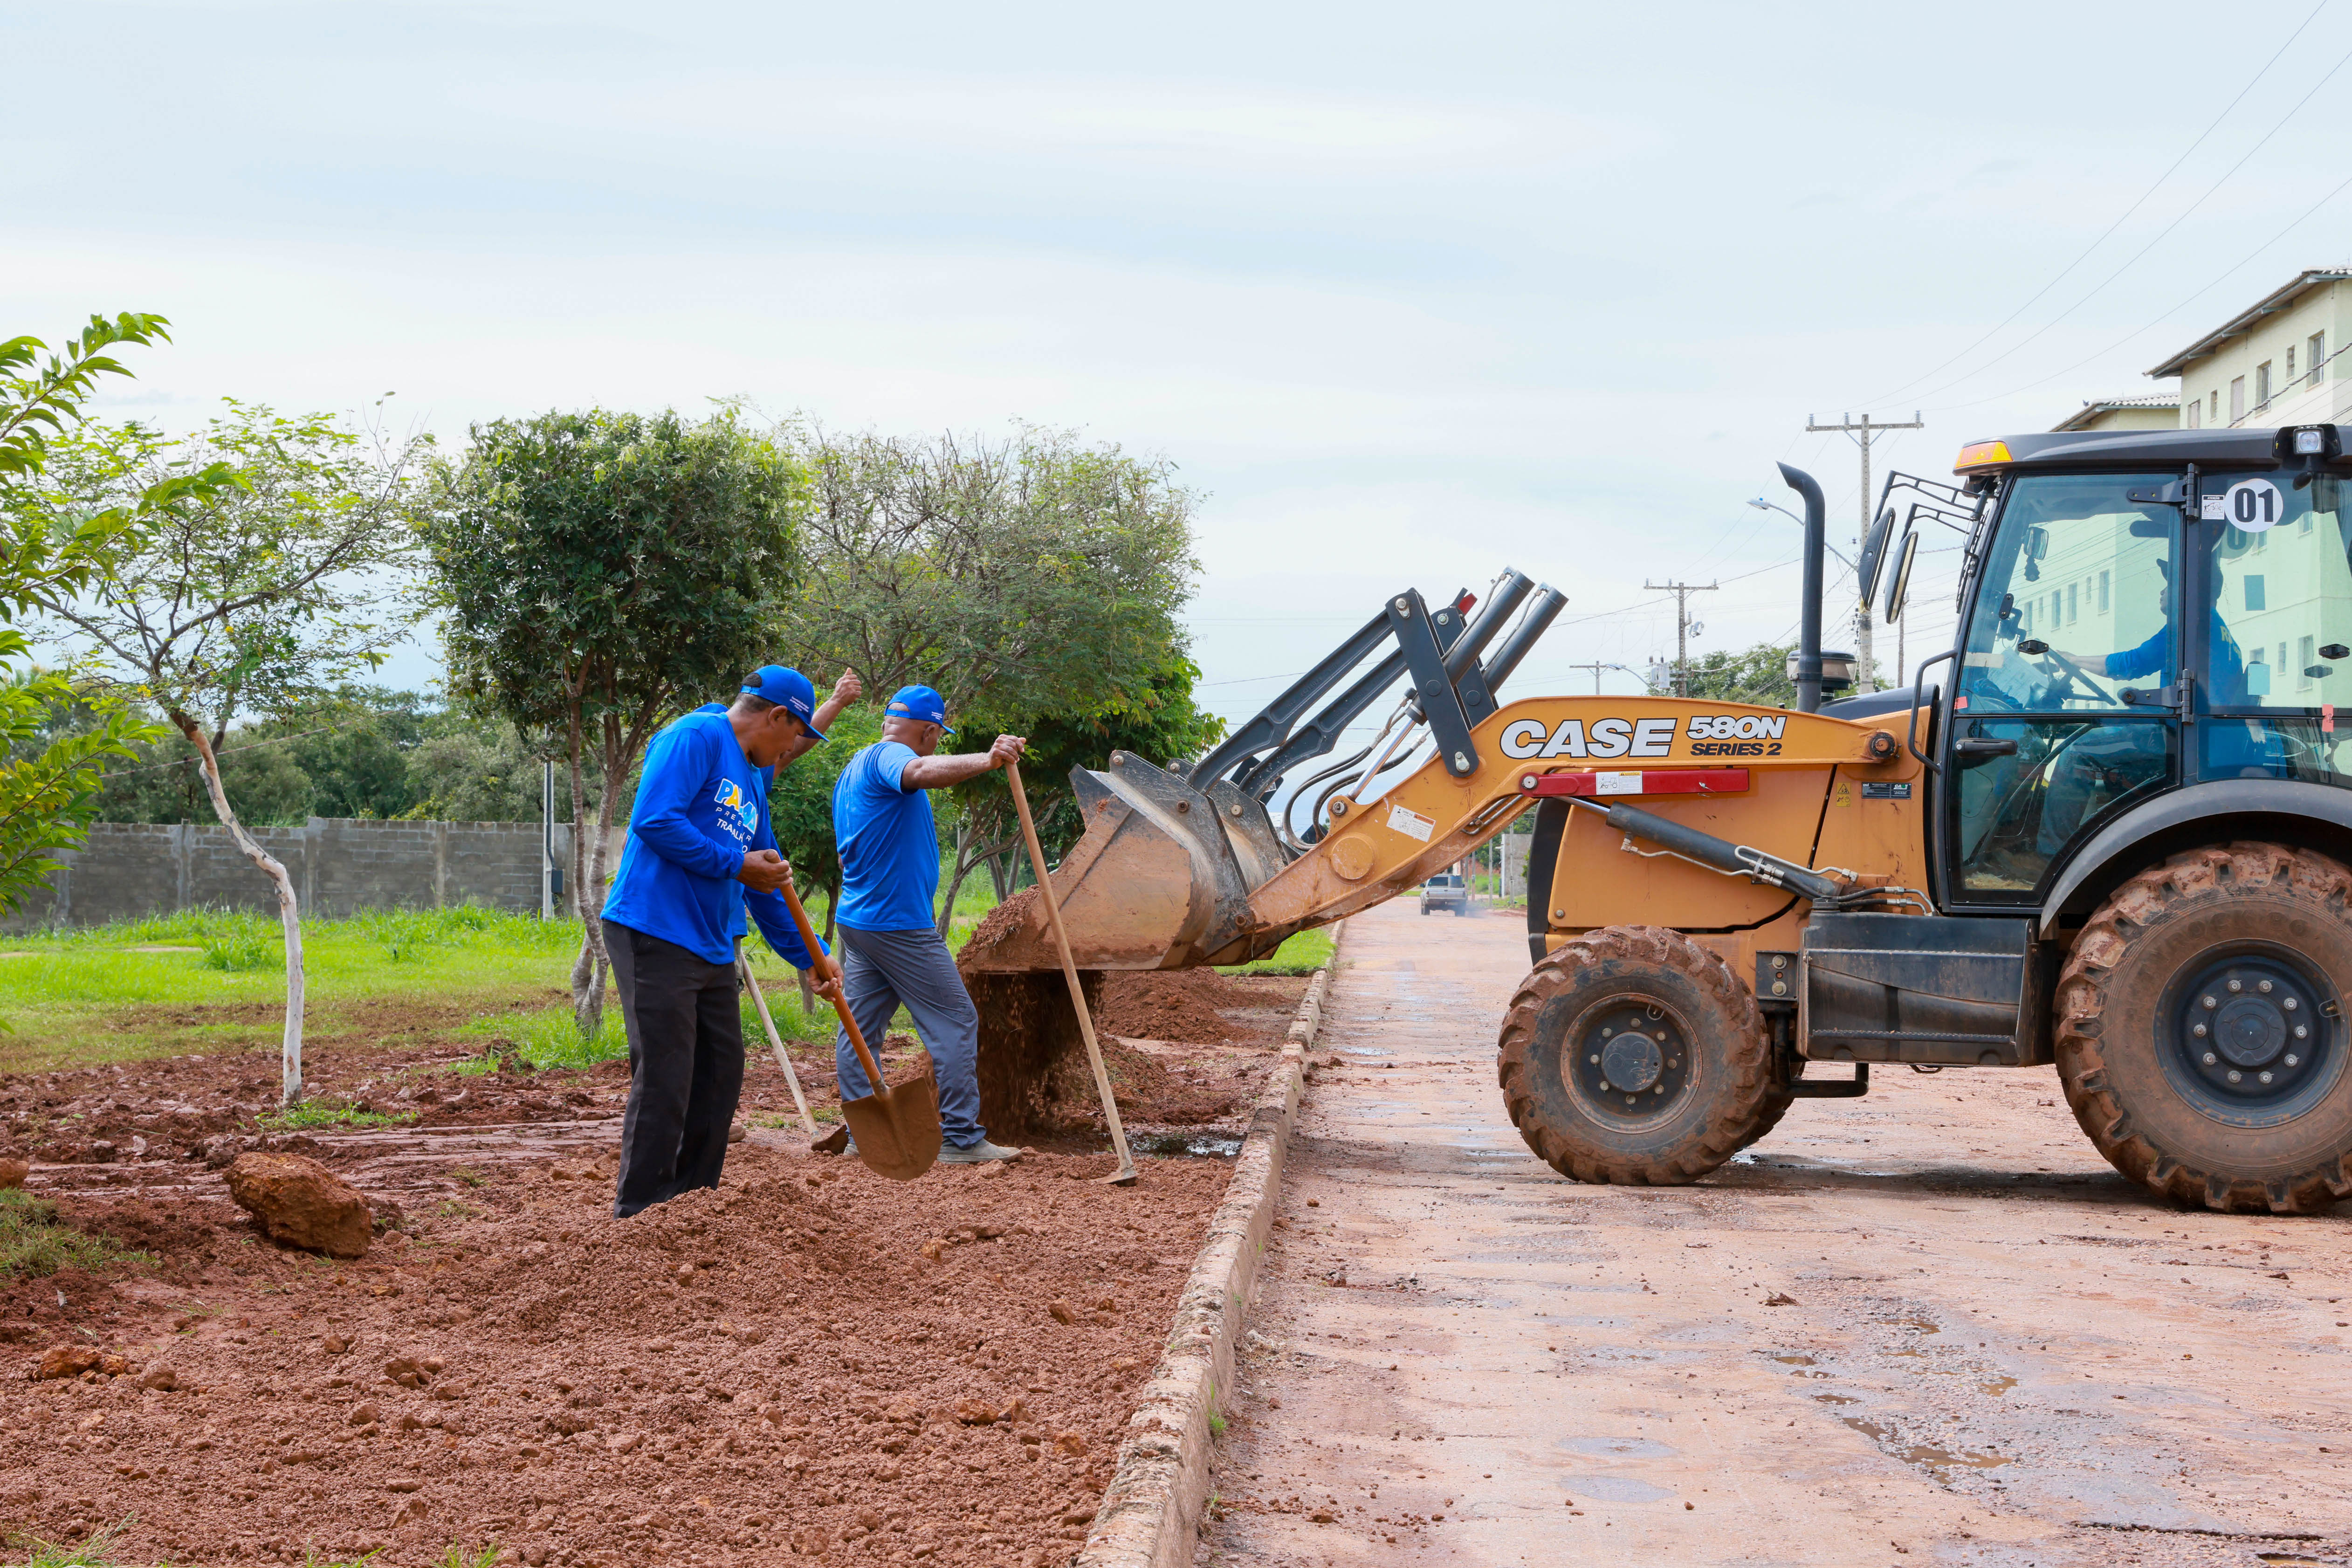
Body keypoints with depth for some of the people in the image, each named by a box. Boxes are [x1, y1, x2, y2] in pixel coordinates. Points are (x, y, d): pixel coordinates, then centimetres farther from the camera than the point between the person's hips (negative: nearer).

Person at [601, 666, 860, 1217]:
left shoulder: (752, 778, 20)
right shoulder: (696, 737, -9)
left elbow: (768, 882, 27)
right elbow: (654, 821, -22)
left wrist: (809, 956, 26)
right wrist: (736, 866, -17)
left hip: (712, 946, 10)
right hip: (656, 937, -10)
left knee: (720, 1078, 13)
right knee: (664, 1083, -8)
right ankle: (637, 1217, 0)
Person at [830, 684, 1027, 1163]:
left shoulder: (854, 769, 20)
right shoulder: (888, 756, -11)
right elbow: (922, 772, -37)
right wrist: (985, 761, -51)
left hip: (856, 921, 10)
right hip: (900, 922, -10)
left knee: (859, 1030, 8)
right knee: (955, 1022, -4)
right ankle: (961, 1138, -5)